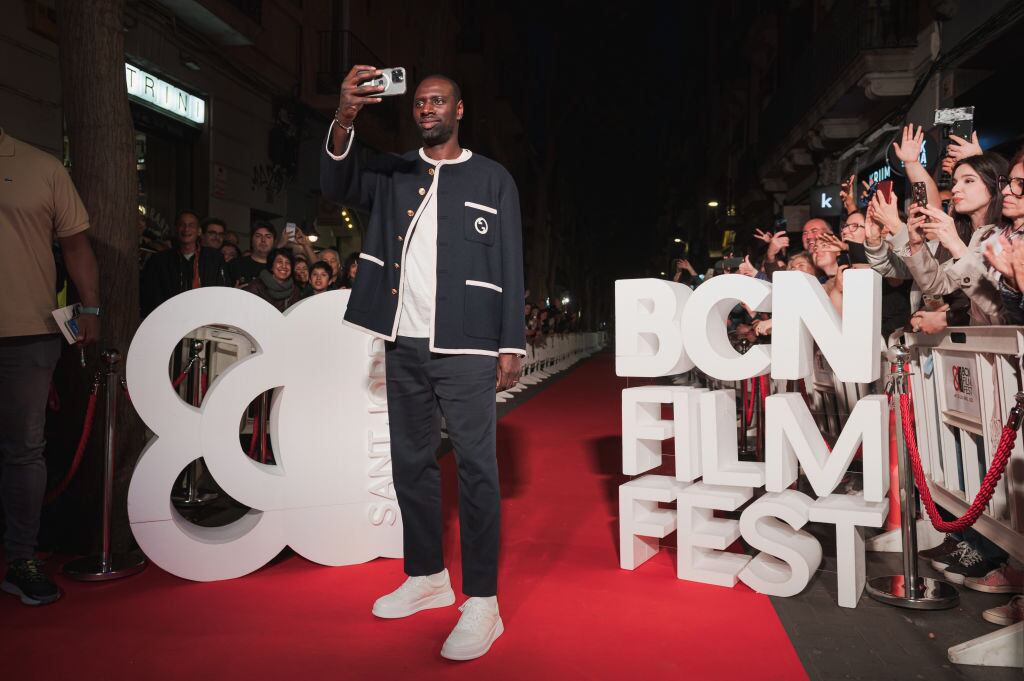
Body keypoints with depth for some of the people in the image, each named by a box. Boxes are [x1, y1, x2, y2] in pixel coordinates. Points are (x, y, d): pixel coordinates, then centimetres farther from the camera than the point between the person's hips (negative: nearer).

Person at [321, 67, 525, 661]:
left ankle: (482, 603, 1)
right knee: (411, 460, 11)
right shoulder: (394, 173, 15)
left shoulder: (493, 180, 6)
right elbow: (338, 185, -3)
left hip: (465, 346, -4)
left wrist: (513, 345, -6)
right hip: (403, 343, 5)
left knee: (476, 466, -6)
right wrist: (345, 120, -20)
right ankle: (427, 577, 26)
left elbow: (510, 267, 2)